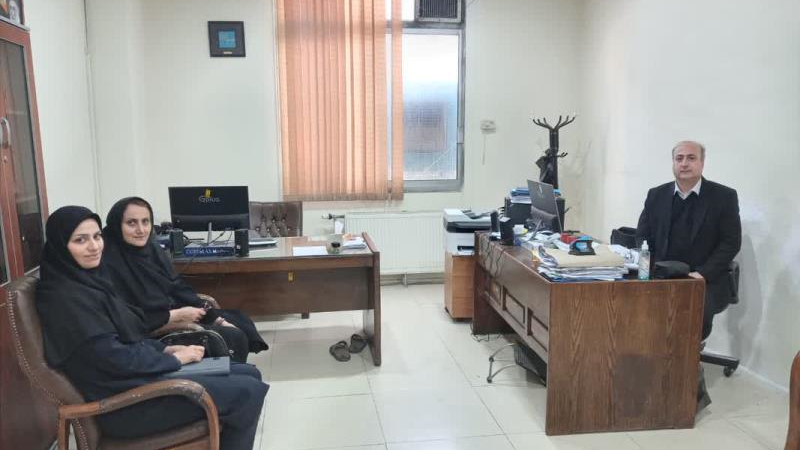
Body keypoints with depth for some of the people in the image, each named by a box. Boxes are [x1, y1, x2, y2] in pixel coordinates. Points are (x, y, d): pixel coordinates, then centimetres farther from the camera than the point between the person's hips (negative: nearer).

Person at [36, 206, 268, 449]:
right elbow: (113, 357, -20)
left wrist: (165, 349, 4)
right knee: (247, 393, -14)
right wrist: (173, 358, -10)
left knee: (249, 374, 6)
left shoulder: (87, 280, 10)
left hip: (134, 374, 9)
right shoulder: (66, 297, -19)